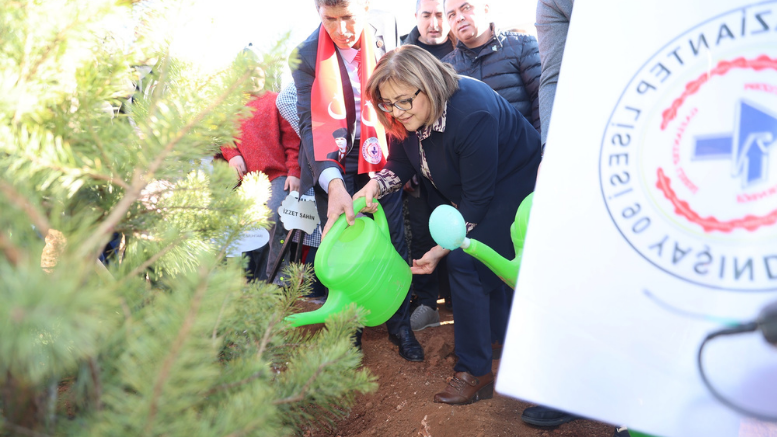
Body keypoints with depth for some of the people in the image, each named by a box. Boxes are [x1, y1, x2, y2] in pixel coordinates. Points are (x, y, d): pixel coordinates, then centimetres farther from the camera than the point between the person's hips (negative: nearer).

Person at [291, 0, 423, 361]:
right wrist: (333, 183, -32)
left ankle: (400, 325, 20)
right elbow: (311, 123, -17)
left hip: (380, 155, 2)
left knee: (394, 242, 2)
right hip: (333, 164, -2)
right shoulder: (307, 54, -11)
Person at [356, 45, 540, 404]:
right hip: (465, 191, 8)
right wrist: (374, 187, -21)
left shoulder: (471, 114, -35)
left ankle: (474, 372, -5)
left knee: (464, 262, -15)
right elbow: (400, 164, 1)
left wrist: (442, 249, -23)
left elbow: (478, 198, -29)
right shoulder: (408, 115, -12)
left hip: (511, 185, -8)